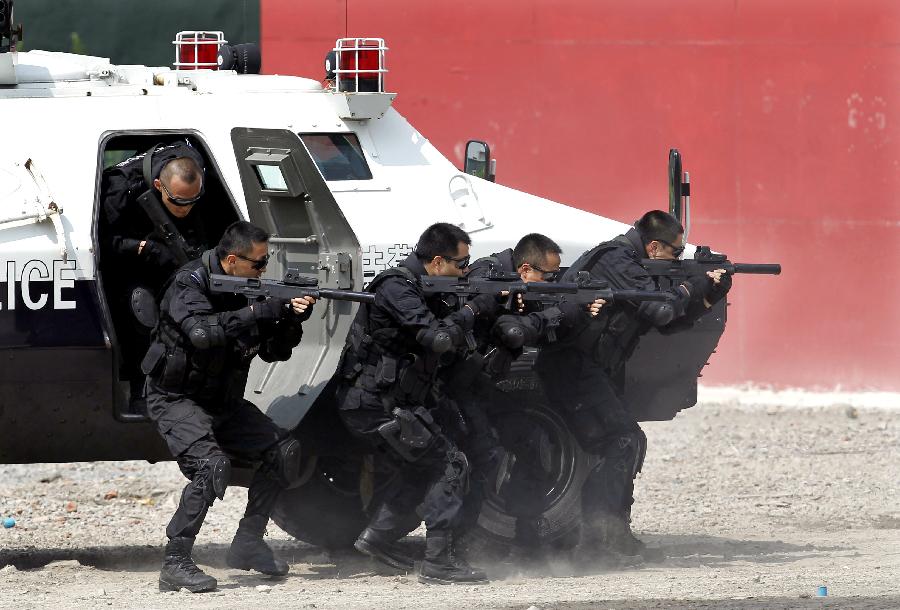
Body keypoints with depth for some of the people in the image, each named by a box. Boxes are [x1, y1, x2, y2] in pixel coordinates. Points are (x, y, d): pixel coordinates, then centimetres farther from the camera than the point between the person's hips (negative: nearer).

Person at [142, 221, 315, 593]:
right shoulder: (190, 283, -18)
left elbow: (273, 352, 7)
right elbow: (202, 332, -37)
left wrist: (293, 317, -12)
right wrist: (259, 312, -34)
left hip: (223, 402, 8)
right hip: (177, 399, -8)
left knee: (284, 450, 2)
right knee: (212, 464, -29)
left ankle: (248, 543, 9)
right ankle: (175, 565, -26)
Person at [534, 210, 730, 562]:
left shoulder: (633, 266, 17)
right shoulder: (618, 262, -15)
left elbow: (669, 324, 19)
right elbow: (660, 309, -23)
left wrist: (709, 296, 7)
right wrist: (691, 288, -5)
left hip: (595, 372, 11)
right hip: (572, 368, -11)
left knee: (627, 446, 11)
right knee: (624, 442, -17)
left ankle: (615, 534, 15)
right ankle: (597, 538, -20)